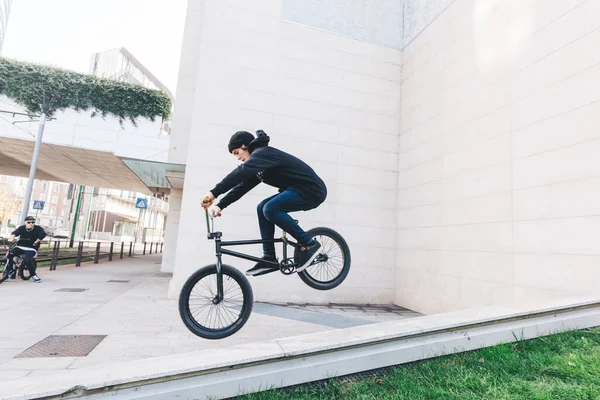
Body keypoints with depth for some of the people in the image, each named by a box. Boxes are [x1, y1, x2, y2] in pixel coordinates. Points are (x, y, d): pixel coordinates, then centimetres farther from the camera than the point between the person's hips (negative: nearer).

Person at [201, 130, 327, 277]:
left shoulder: (262, 153, -14)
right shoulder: (258, 166, 16)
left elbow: (241, 172, -30)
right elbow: (243, 185, 12)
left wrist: (213, 193, -36)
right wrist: (220, 205, 2)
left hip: (312, 189, -10)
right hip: (300, 190, 10)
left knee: (270, 209, -23)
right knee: (262, 208, 3)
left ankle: (309, 244, -10)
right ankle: (269, 259, 4)